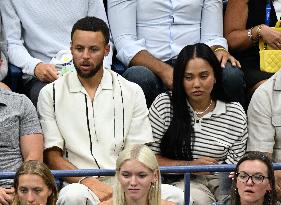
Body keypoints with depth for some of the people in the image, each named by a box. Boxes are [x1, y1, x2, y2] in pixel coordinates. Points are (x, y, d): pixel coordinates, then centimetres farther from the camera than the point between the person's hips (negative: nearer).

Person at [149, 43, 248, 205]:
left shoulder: (236, 114, 4)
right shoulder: (164, 105, 0)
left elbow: (235, 166, 5)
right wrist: (189, 165, -11)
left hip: (220, 180, 2)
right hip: (181, 180, -2)